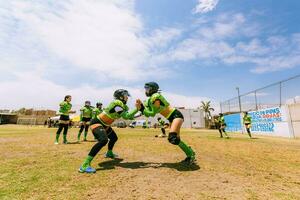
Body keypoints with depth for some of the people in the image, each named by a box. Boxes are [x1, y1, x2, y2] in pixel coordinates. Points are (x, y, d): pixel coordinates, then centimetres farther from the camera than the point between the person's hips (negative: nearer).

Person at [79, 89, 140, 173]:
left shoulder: (122, 105, 5)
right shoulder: (117, 103, -24)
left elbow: (129, 116, 2)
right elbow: (126, 116, -29)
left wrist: (138, 108, -8)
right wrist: (136, 108, -27)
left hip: (105, 125, 10)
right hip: (97, 123, -10)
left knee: (114, 138, 23)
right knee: (103, 140, -33)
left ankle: (109, 153, 50)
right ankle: (85, 165, -31)